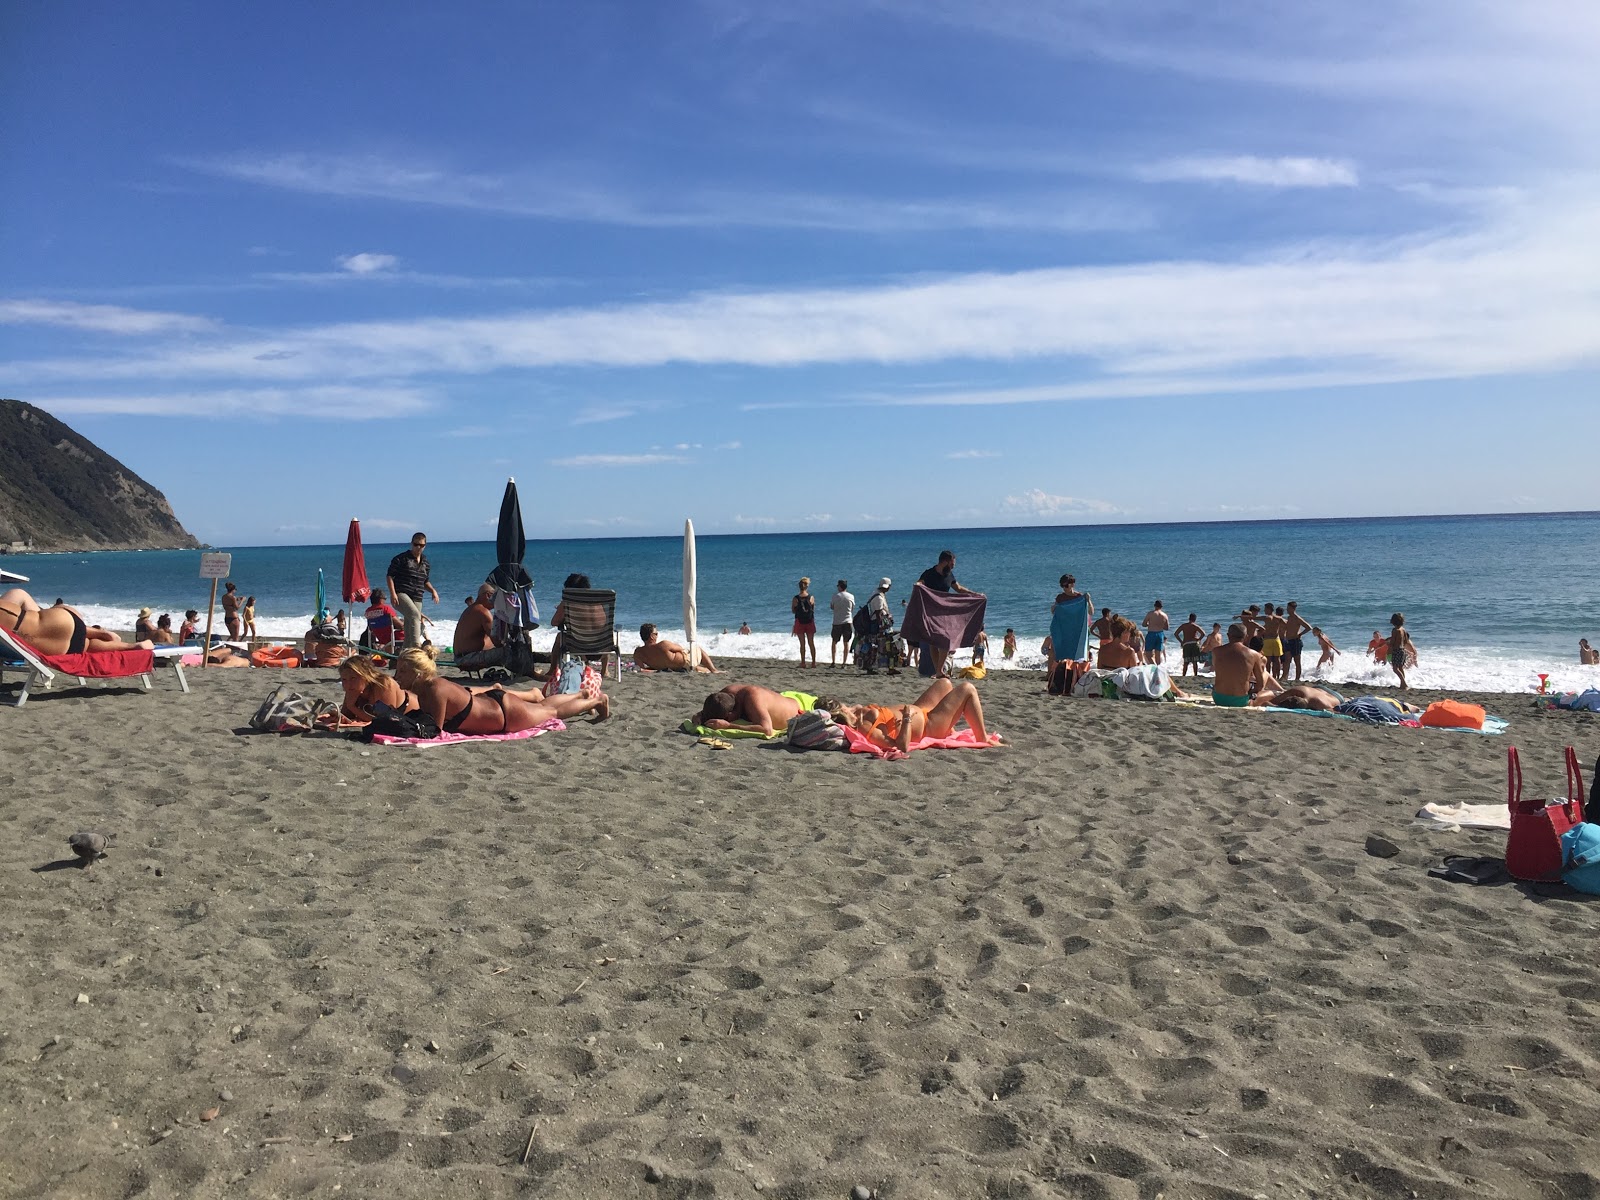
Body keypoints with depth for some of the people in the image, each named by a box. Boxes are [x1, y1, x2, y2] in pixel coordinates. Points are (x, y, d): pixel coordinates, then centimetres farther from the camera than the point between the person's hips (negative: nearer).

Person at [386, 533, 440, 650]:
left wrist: (432, 590, 4)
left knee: (409, 627, 6)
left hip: (417, 599, 6)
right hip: (401, 595, -6)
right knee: (415, 614, -30)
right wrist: (393, 593, -14)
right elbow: (390, 576, -3)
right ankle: (416, 645, -40)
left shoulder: (426, 563, 16)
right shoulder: (401, 558, -1)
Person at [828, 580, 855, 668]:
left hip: (837, 622, -1)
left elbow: (831, 607, 6)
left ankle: (833, 662, 6)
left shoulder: (834, 596, -4)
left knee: (834, 642, 10)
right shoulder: (851, 596, -1)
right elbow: (853, 608, 9)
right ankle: (844, 662, 2)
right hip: (848, 621, 1)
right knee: (846, 642, 6)